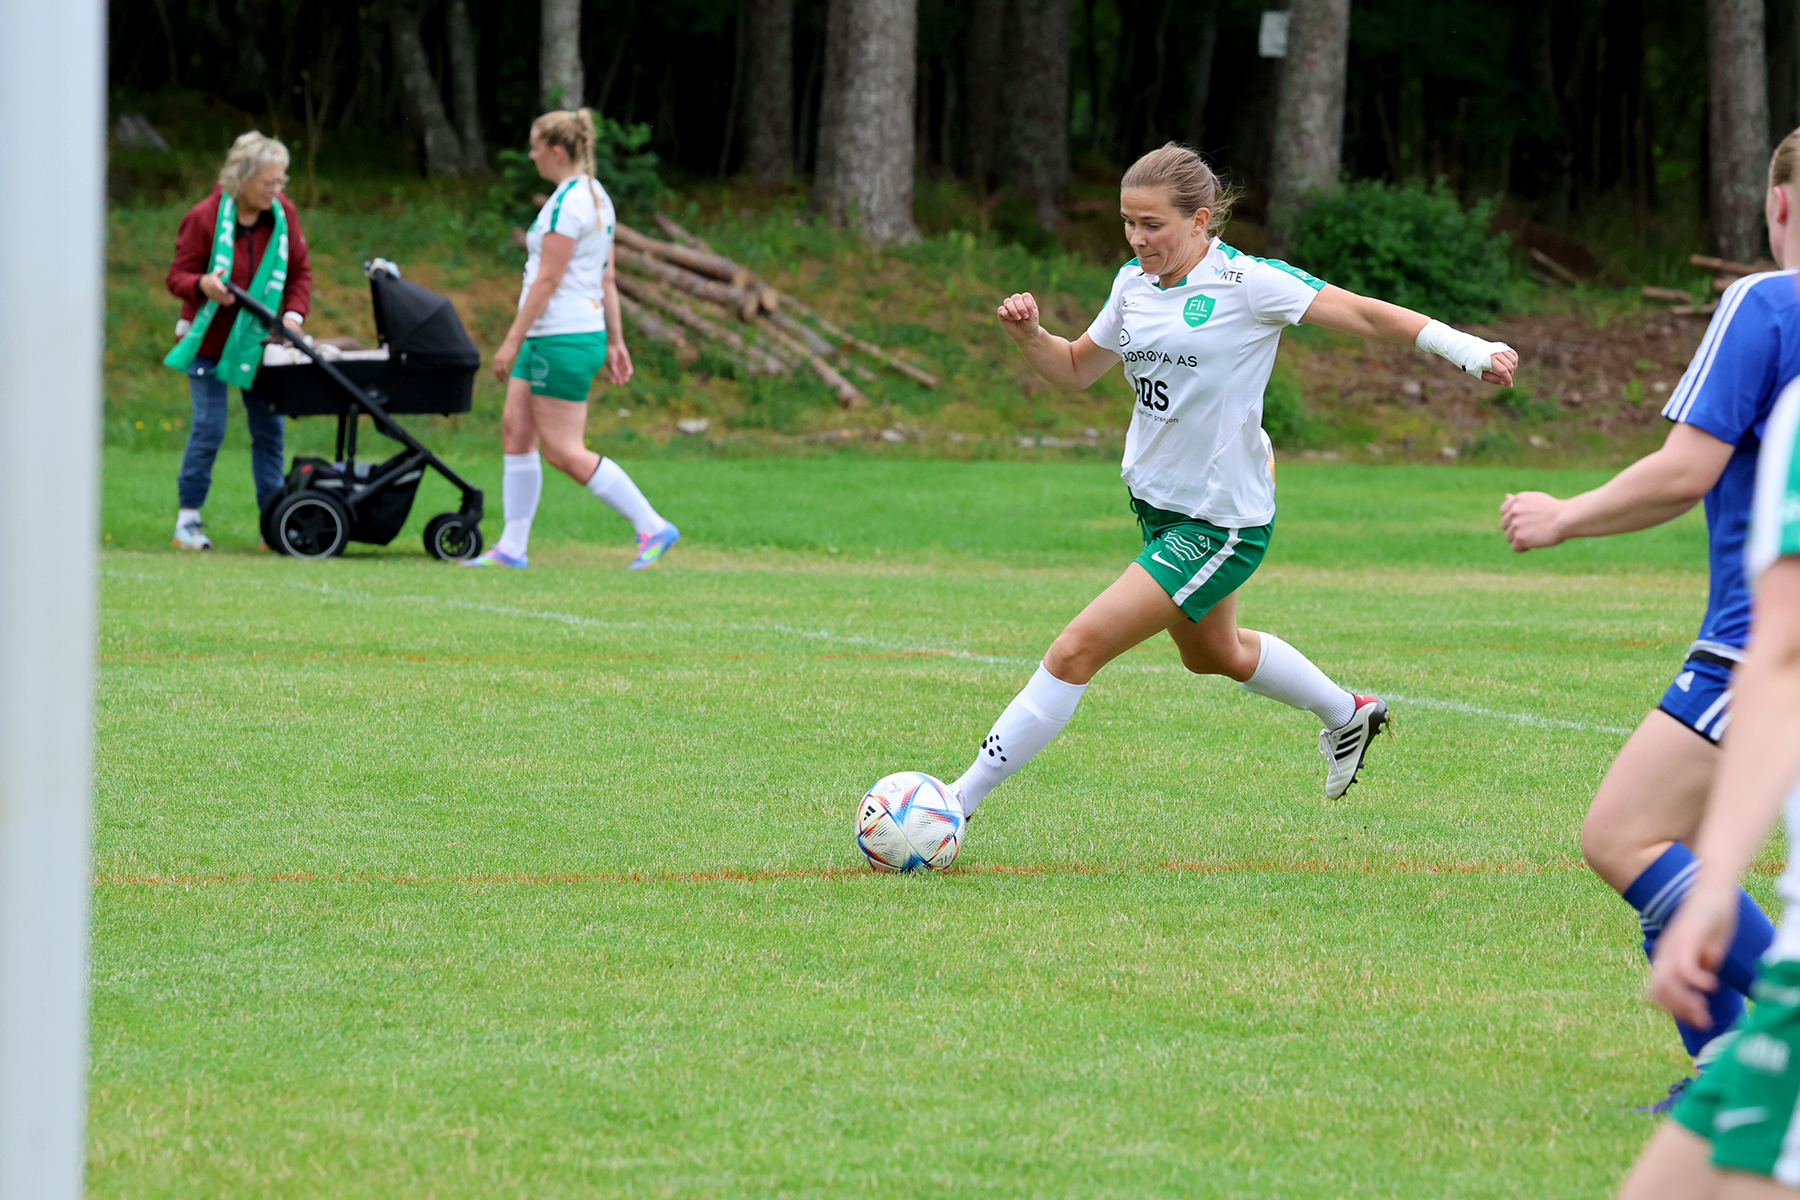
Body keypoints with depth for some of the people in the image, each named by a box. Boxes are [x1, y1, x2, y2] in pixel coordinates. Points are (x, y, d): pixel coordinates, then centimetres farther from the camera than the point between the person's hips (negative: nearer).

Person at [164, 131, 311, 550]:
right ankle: (188, 517, 4)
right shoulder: (204, 218, -15)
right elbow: (177, 277, -11)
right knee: (209, 426, -8)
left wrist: (294, 314, -10)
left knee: (268, 428, 3)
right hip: (209, 340, -4)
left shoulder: (283, 214, -2)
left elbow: (299, 272, 7)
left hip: (258, 342, 4)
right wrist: (203, 285, -34)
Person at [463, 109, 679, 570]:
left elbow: (548, 278, -20)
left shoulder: (568, 202, -17)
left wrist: (512, 341, -18)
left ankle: (653, 527, -5)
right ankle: (511, 547, 11)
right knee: (515, 429, 10)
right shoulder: (596, 197, 13)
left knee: (564, 451, -6)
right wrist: (615, 342, 18)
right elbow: (607, 279, 16)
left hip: (564, 340, -10)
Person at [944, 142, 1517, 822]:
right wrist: (1028, 335, -5)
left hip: (1221, 525, -9)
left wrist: (1470, 350, -23)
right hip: (1157, 505, 9)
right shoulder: (1134, 284, 2)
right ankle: (1347, 716, 54)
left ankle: (961, 800, -8)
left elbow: (1365, 315, -15)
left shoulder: (1247, 283, -19)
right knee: (1213, 653, 30)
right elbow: (1076, 369, 16)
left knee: (1076, 651, -15)